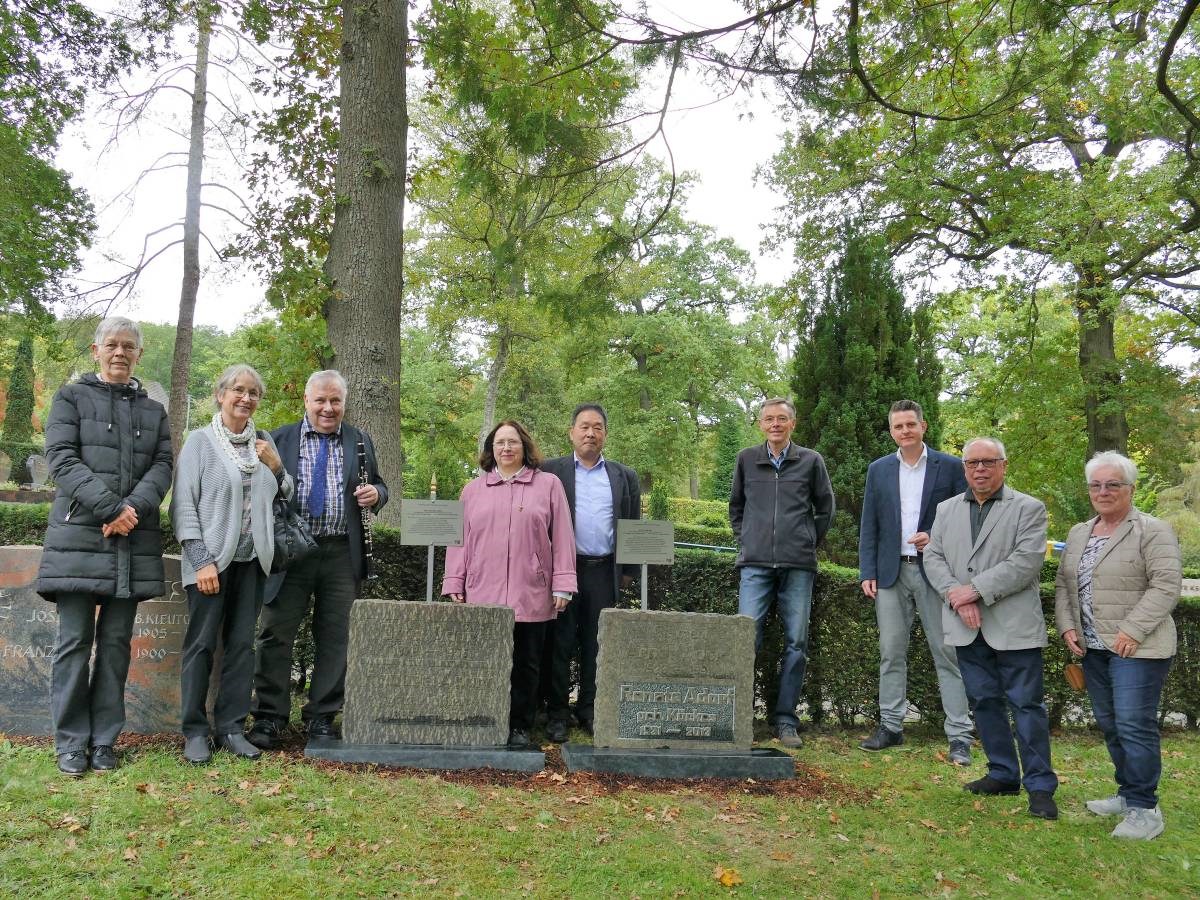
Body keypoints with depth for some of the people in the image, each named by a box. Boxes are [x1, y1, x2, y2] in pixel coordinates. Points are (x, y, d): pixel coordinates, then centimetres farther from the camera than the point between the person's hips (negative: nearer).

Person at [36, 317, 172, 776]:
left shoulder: (154, 411, 16)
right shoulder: (71, 397, 7)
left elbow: (162, 467, 5)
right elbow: (62, 459, -5)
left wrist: (133, 508, -14)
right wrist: (111, 508, -15)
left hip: (134, 542, 3)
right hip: (79, 537, -3)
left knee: (116, 643, 6)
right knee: (75, 642, 0)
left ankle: (104, 740, 13)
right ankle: (71, 743, 10)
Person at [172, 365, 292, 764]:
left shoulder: (264, 442, 10)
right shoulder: (200, 440, -2)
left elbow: (284, 498, 16)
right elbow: (184, 504, -6)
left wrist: (276, 467, -4)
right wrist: (201, 560, -13)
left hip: (252, 559, 4)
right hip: (210, 558, -4)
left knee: (241, 644, 7)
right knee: (201, 643, 1)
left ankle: (231, 728, 15)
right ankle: (195, 732, 11)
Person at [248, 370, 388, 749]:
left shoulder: (360, 441, 11)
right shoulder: (279, 439, 7)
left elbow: (379, 487, 15)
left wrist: (375, 494, -6)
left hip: (342, 554, 1)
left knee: (333, 637, 7)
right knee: (276, 634, 2)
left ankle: (321, 716, 19)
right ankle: (269, 717, 13)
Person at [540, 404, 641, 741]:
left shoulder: (625, 476, 11)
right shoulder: (550, 470, 5)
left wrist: (629, 570, 8)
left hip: (604, 572, 2)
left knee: (595, 644, 8)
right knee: (560, 643, 4)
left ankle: (589, 710, 20)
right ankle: (557, 713, 14)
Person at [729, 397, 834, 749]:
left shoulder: (810, 461, 7)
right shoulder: (746, 459, 10)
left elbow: (825, 508, 15)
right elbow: (735, 506, 20)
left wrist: (809, 544, 10)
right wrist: (744, 541, 11)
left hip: (798, 565, 0)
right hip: (756, 564, 0)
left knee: (796, 643, 3)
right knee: (747, 638, -7)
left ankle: (785, 719, 12)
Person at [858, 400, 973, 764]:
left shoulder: (950, 466, 1)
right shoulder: (879, 470, 9)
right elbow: (869, 526, 8)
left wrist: (936, 538, -14)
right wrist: (867, 572, 1)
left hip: (935, 571, -3)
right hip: (891, 572, 3)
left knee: (947, 652, -1)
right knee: (891, 652, 9)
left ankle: (959, 736, 5)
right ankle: (891, 726, 18)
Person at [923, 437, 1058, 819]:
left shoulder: (1029, 509, -1)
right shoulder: (946, 509, 13)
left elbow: (1025, 562, -13)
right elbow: (933, 557, 6)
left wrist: (975, 590, -17)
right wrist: (956, 595, -10)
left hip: (1013, 625, -4)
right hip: (967, 627, 5)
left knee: (1026, 704, 0)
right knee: (984, 701, 13)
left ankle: (1040, 786, 10)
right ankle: (1003, 774, 26)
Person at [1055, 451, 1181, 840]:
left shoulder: (1153, 531, -7)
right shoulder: (1078, 534, 14)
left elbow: (1165, 585, -14)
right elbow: (1063, 584, 17)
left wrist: (1131, 632, -19)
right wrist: (1067, 626, 4)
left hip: (1137, 647, -7)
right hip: (1093, 647, 7)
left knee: (1134, 725, -6)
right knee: (1109, 724, 13)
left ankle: (1144, 808, 4)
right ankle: (1128, 793, 26)